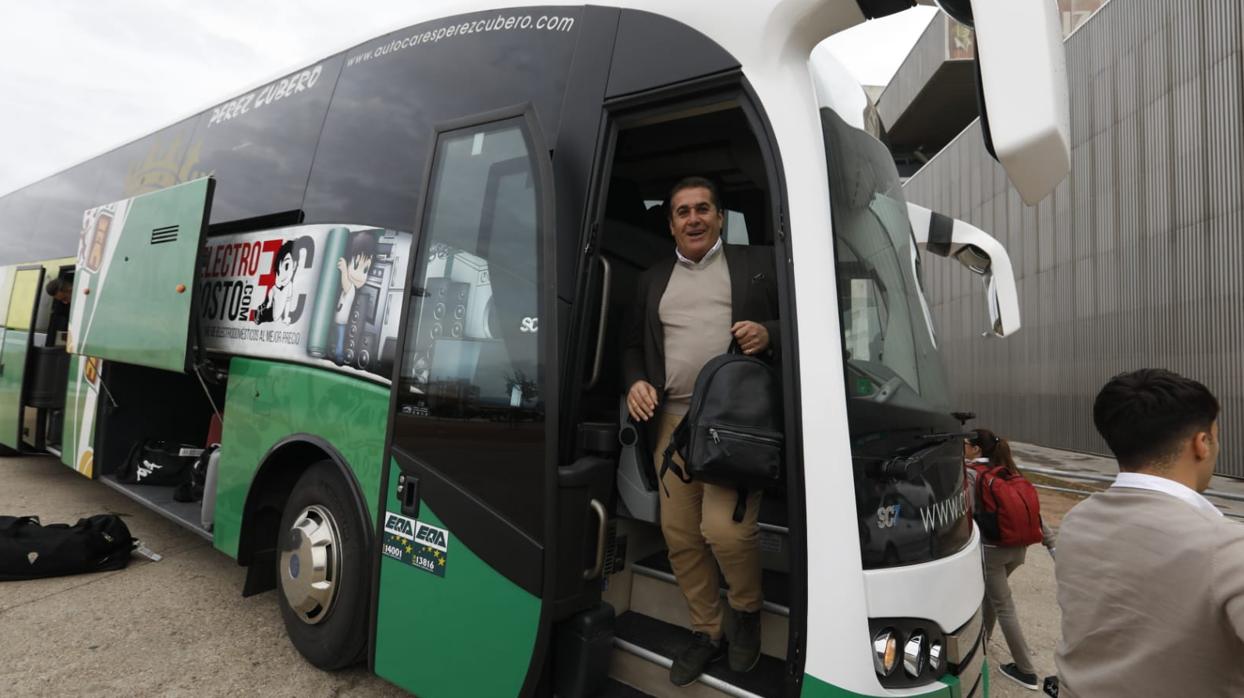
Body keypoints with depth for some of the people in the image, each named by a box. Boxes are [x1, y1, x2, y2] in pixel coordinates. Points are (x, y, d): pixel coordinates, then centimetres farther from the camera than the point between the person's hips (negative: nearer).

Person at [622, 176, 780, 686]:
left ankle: (746, 609, 18)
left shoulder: (758, 264, 9)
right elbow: (632, 346, 21)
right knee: (680, 535, 7)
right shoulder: (652, 280, 19)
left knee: (724, 528, -15)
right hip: (672, 421, 4)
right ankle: (706, 632, 29)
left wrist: (769, 334, -14)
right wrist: (635, 383, 2)